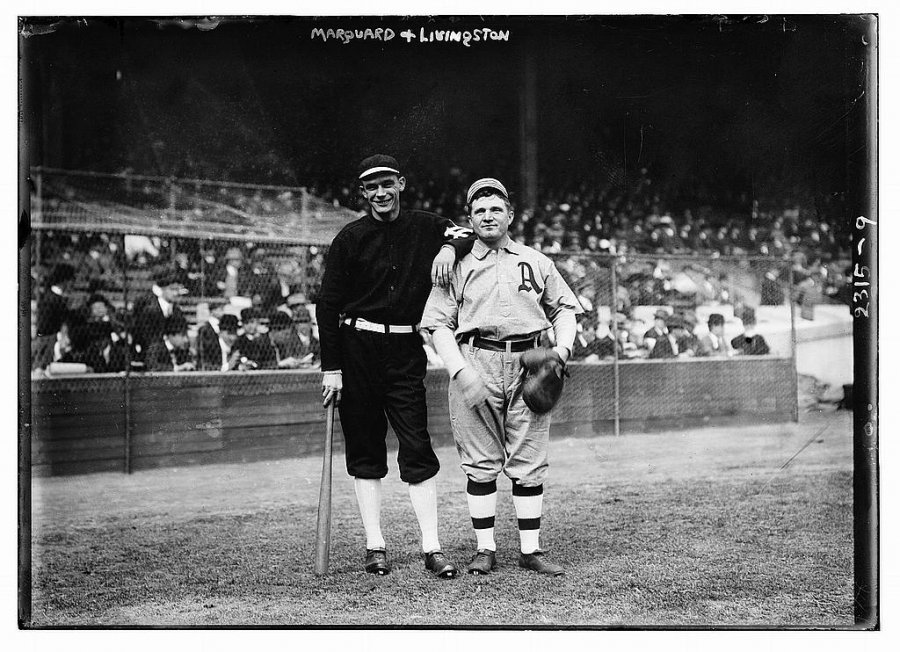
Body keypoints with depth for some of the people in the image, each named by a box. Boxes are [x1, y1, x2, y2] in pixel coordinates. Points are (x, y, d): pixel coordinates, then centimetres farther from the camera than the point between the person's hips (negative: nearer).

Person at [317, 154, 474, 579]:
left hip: (406, 351, 1)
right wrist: (331, 368, -7)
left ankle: (431, 547, -2)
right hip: (357, 349, -1)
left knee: (417, 446, -4)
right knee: (364, 449, 4)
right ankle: (375, 547, 11)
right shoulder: (350, 238, -1)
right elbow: (328, 305, -1)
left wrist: (450, 246, -11)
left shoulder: (426, 228, 6)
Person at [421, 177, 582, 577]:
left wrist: (563, 348, 1)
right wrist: (461, 371, -11)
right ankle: (485, 550, 8)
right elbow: (439, 324, 3)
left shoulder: (536, 262, 16)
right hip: (475, 365, -1)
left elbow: (564, 309, 21)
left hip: (528, 365, 1)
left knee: (530, 462, 0)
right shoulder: (457, 268, 9)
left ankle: (530, 550, 7)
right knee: (480, 463, 0)